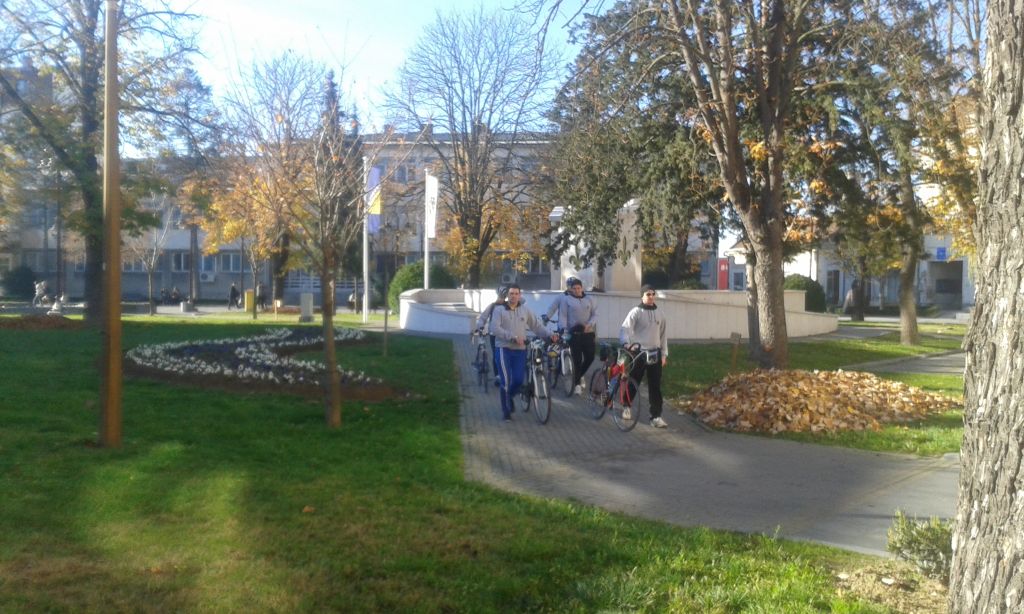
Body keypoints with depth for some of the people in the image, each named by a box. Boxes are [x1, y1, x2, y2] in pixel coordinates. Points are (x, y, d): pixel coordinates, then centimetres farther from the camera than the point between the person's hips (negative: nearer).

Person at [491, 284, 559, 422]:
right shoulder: (499, 309, -2)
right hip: (504, 349, -3)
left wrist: (549, 335, -10)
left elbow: (537, 325, 7)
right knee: (506, 381, -8)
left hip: (520, 350, 3)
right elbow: (495, 328, -14)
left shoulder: (525, 310, 9)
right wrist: (513, 336, -23)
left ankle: (508, 396, 31)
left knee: (519, 380, -1)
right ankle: (506, 411, 6)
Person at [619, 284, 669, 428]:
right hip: (639, 353, -3)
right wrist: (627, 343, -36)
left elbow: (662, 335, 15)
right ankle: (627, 406, 31)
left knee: (655, 386, 0)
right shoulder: (636, 312, -7)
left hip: (655, 354, 4)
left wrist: (664, 354, 11)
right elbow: (625, 329, -17)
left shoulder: (659, 314, 9)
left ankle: (656, 416, 3)